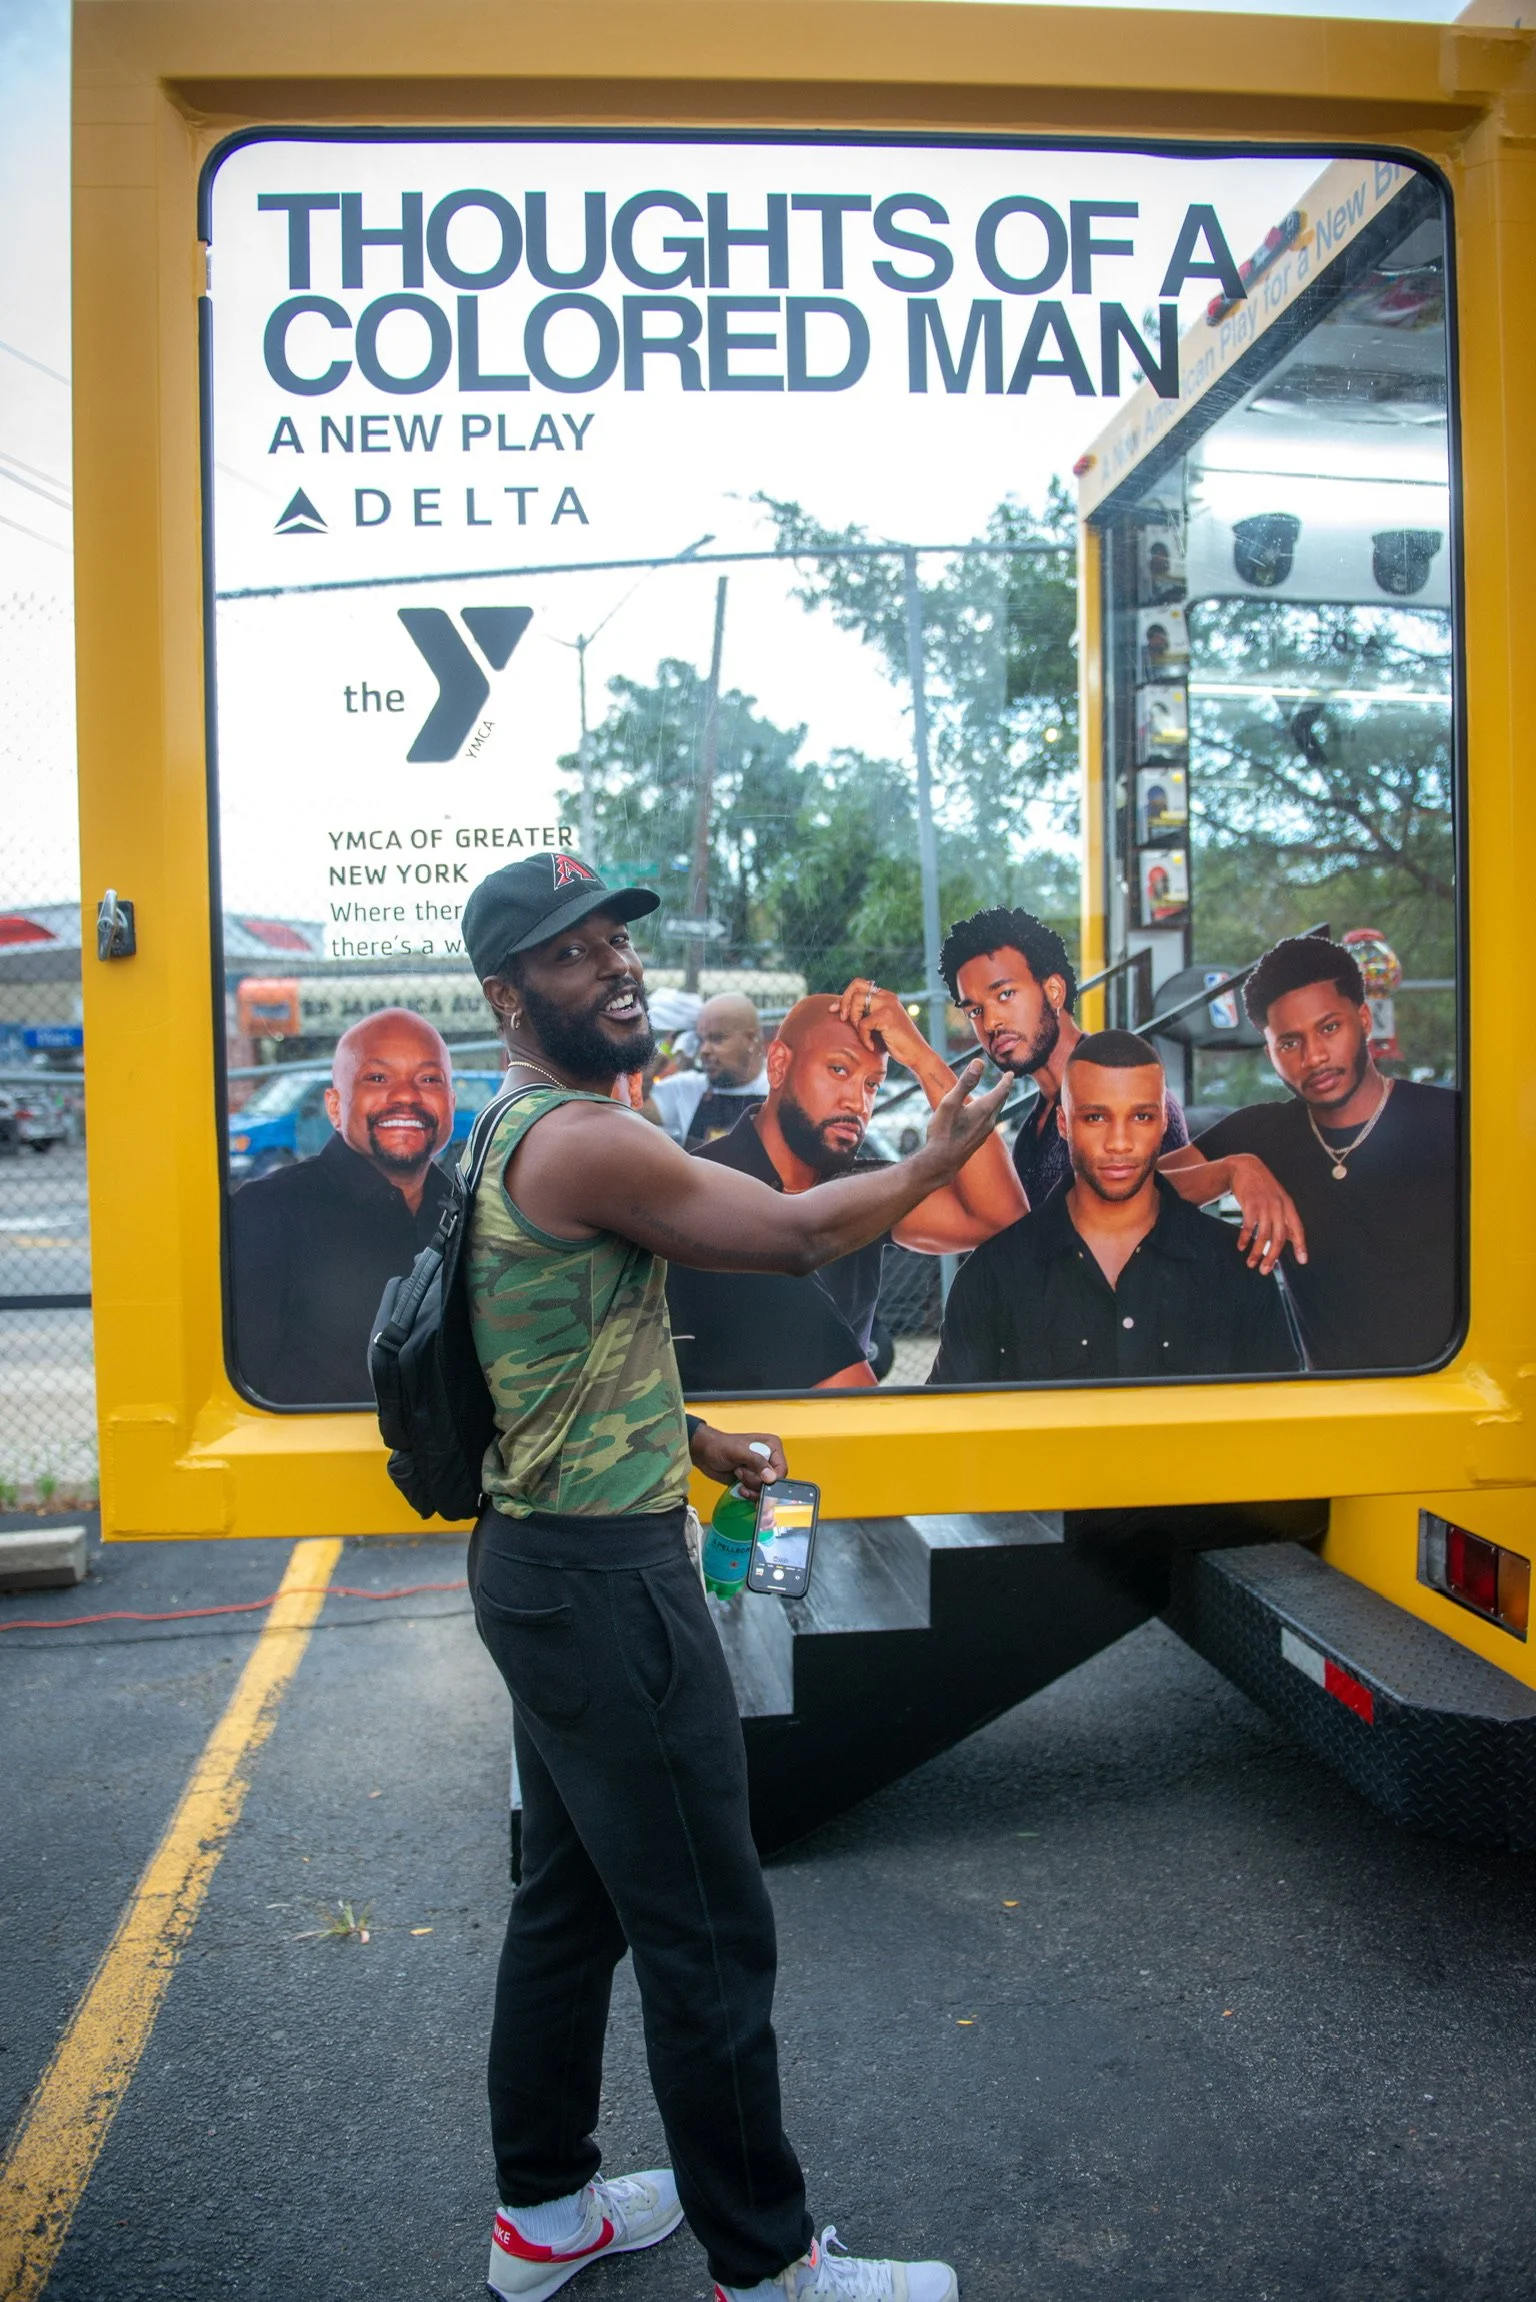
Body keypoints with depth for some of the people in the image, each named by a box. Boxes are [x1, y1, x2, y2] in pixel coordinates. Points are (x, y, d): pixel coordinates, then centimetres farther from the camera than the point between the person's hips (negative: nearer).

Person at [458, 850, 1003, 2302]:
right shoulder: (581, 1138, -21)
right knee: (709, 1935, 3)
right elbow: (796, 1234, -16)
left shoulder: (517, 1132, 12)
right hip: (605, 1585, -11)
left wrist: (699, 1445, 23)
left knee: (572, 1898, 21)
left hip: (538, 1564, 11)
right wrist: (935, 1164, 0)